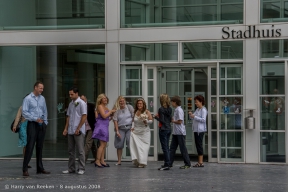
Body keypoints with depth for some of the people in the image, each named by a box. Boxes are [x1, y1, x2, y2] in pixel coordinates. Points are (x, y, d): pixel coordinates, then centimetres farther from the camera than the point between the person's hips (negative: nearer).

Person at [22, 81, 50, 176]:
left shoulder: (42, 99, 10)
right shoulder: (28, 99, -6)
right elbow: (24, 112, -10)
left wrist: (45, 122, 11)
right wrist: (35, 119, -15)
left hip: (41, 125, 6)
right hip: (32, 124, -5)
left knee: (40, 147, 9)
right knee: (30, 146, -10)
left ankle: (40, 168, 15)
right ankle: (25, 169, -6)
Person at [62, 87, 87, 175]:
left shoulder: (81, 103, -7)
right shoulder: (71, 104, 13)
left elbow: (84, 116, -12)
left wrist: (78, 129, -14)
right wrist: (66, 128, 9)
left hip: (78, 131, -7)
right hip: (70, 131, 7)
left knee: (80, 150, -2)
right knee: (71, 150, 10)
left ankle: (81, 168, 2)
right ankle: (71, 168, 16)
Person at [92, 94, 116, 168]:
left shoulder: (105, 107, 19)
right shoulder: (100, 106, -8)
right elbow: (104, 116, -18)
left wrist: (112, 113, 7)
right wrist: (110, 111, -6)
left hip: (105, 126, 9)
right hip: (101, 126, -9)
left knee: (104, 145, 8)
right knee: (102, 144, -13)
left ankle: (102, 161, 10)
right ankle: (97, 161, -13)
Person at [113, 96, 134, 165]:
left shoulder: (129, 107, 2)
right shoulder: (116, 110, 1)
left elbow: (133, 117, 3)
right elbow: (115, 121, -2)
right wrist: (117, 131, -8)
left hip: (129, 128, -1)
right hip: (120, 128, 1)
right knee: (119, 145, 1)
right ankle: (119, 161, 9)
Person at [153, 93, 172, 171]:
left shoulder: (161, 109, -15)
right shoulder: (169, 109, 7)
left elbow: (162, 120, -18)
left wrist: (156, 117, -1)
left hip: (163, 129, -8)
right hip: (169, 129, 8)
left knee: (164, 147, -5)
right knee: (167, 147, 13)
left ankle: (167, 165, -5)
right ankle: (167, 164, 16)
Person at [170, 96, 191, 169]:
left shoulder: (179, 110, -15)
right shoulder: (176, 110, 13)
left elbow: (179, 121, -20)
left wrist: (172, 121, -8)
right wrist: (172, 119, 5)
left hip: (180, 133, -10)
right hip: (175, 133, 10)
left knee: (183, 148, -3)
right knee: (172, 147, 9)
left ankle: (187, 164, 5)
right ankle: (169, 163, 12)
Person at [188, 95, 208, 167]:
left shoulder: (203, 110, -9)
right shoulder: (197, 109, 17)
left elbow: (203, 120, -18)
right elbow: (193, 118, 23)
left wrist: (194, 117, -21)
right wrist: (191, 115, 3)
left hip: (200, 130, -9)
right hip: (196, 129, 9)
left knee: (199, 145, -9)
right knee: (197, 145, 9)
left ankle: (201, 162, -7)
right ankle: (199, 162, 13)